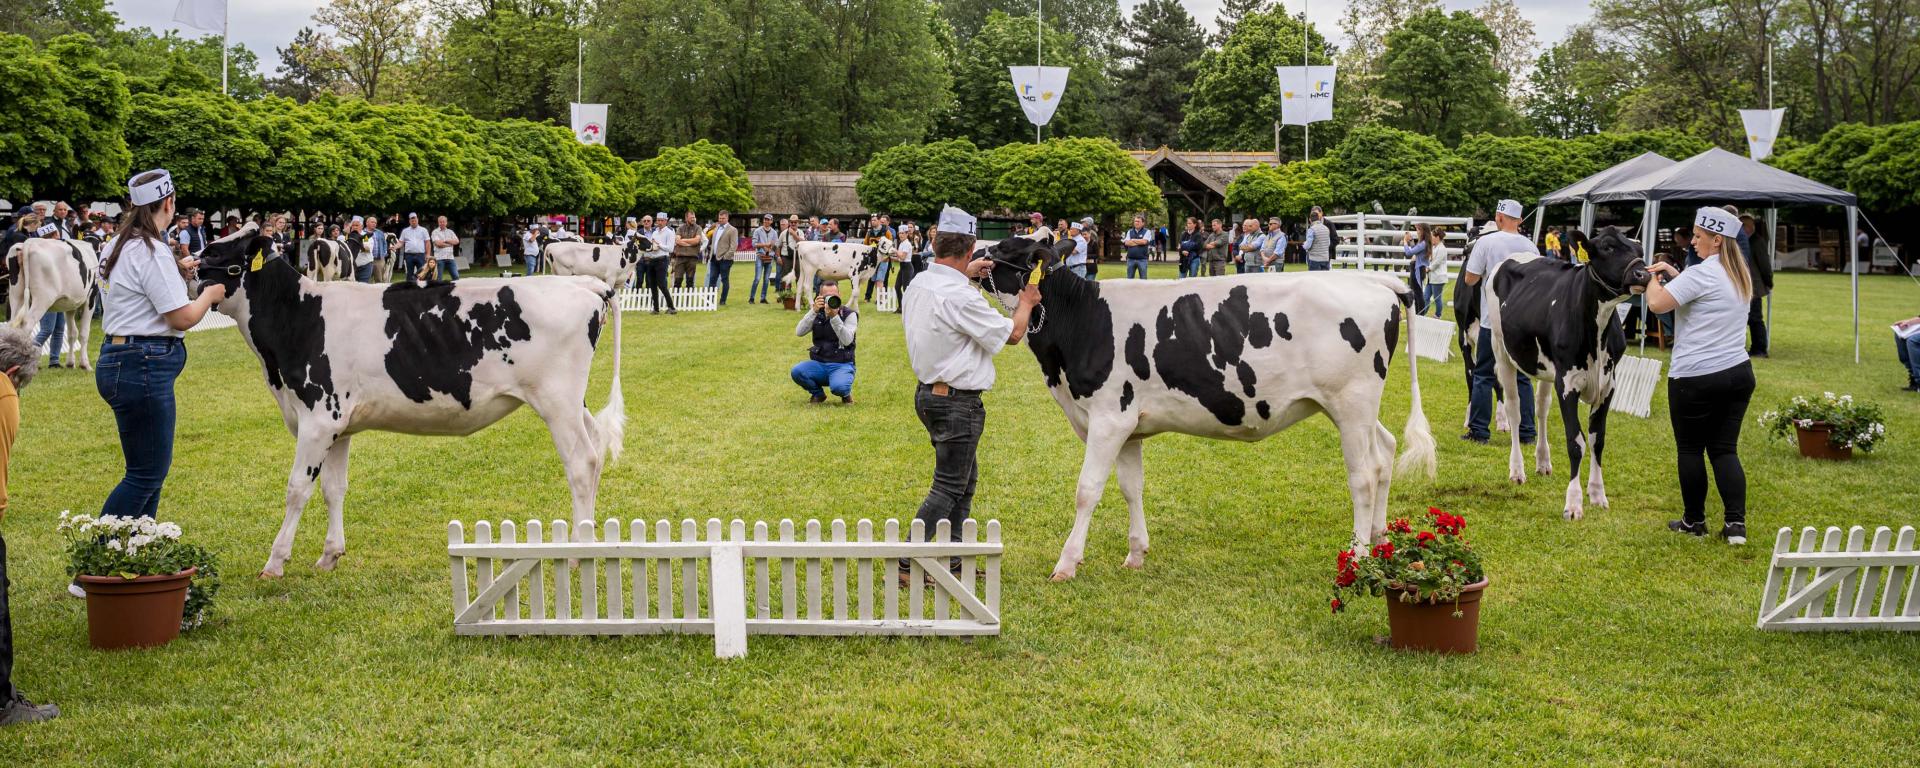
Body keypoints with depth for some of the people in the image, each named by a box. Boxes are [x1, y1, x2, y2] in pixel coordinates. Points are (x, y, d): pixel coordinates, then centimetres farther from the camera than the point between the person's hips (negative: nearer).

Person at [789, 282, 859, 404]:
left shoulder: (849, 314, -3)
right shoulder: (817, 314, 7)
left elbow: (847, 341, -18)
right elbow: (799, 332, -8)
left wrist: (834, 316, -26)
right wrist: (814, 311, -18)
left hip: (842, 365, -3)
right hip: (819, 364, 3)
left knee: (838, 387, -36)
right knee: (796, 371, -26)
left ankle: (846, 393, 5)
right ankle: (818, 394, 4)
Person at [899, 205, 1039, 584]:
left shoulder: (918, 284, 3)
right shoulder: (960, 297, -24)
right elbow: (1012, 333, -13)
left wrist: (966, 273, 33)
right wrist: (1026, 302, 5)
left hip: (928, 393, 10)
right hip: (957, 401, -10)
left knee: (966, 478, 20)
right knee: (949, 488, -2)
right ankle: (907, 565, -3)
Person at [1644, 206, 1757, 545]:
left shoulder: (1702, 274, -16)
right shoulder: (1740, 275, 12)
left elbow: (1658, 303, -20)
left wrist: (1653, 279, -1)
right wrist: (1673, 274, 19)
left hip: (1695, 377, -7)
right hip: (1738, 374, 8)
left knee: (1690, 450, 7)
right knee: (1725, 449, 9)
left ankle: (1693, 521, 17)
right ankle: (1736, 523, -1)